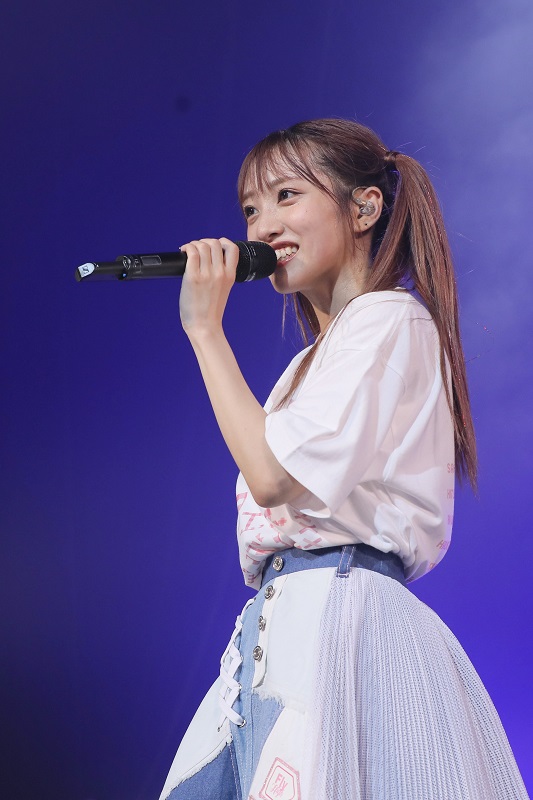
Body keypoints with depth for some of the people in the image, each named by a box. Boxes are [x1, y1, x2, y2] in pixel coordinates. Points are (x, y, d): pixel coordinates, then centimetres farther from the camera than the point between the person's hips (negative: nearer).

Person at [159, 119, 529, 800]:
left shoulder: (389, 322, -6)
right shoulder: (320, 357, 22)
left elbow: (273, 475, -16)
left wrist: (205, 327, -10)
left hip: (341, 616, -9)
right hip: (284, 625, 9)